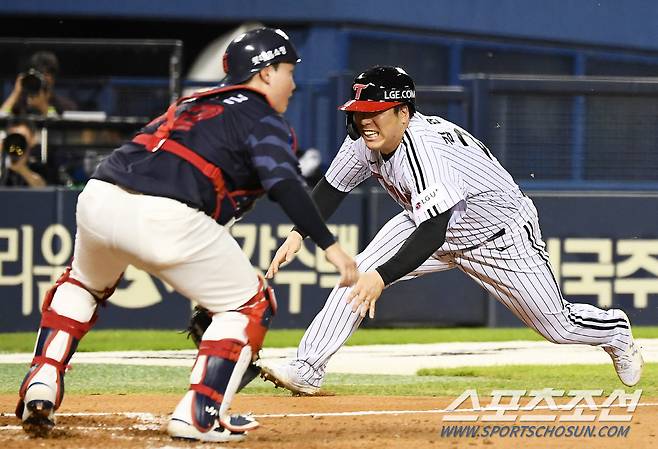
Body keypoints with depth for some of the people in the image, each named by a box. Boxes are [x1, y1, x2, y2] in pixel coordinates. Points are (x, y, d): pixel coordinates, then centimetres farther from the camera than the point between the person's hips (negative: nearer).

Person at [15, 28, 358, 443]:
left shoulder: (194, 103, 33)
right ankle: (198, 415, 1)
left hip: (99, 195, 7)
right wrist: (329, 245, -12)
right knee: (251, 305, 11)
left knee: (83, 283, 36)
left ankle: (41, 384, 20)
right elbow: (285, 186, -8)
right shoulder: (262, 117, 11)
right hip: (164, 218, -7)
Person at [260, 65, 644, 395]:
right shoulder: (365, 141, -16)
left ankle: (617, 332, 36)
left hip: (502, 236, -6)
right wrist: (299, 234, -12)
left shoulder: (425, 149, -40)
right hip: (432, 224, 6)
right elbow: (333, 187, 2)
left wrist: (382, 277, -55)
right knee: (358, 276, -16)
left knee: (556, 326, 3)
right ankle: (308, 370, -14)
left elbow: (433, 232, -46)